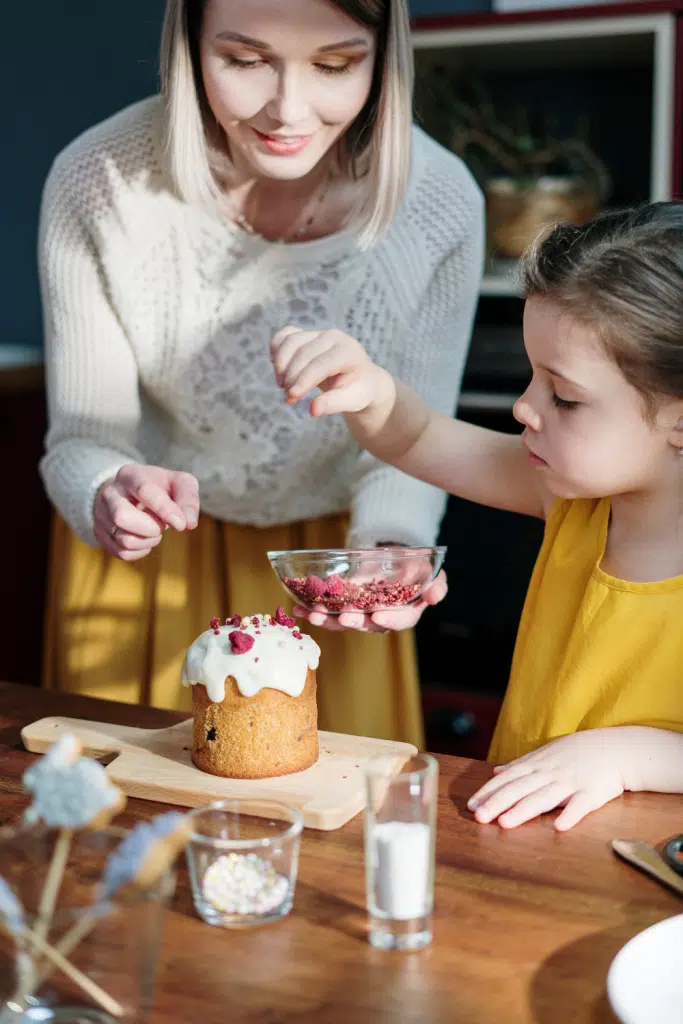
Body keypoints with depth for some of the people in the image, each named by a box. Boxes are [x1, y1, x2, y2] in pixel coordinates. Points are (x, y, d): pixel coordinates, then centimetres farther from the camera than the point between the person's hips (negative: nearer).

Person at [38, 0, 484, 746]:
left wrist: (388, 549, -31)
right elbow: (82, 440, -17)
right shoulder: (99, 184, -24)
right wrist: (108, 496, -40)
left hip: (332, 555, 1)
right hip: (146, 555, 0)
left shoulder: (443, 202, -22)